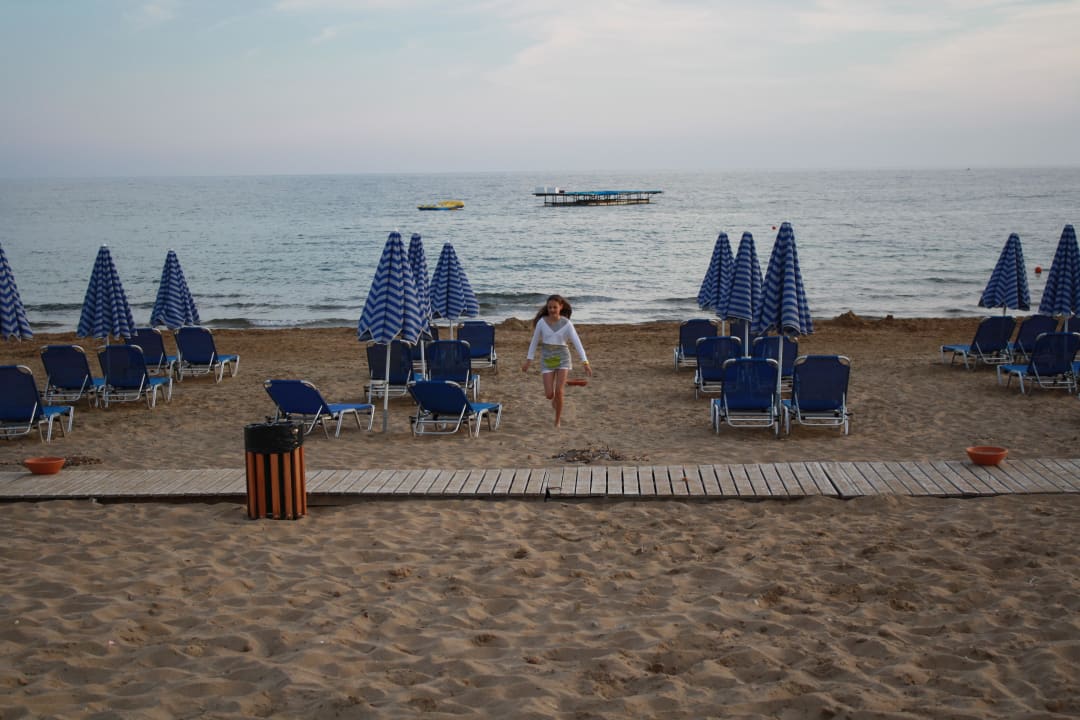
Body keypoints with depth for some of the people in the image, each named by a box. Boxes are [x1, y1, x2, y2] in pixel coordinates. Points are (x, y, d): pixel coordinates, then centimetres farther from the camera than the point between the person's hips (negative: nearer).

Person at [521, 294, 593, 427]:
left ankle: (557, 421, 6)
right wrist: (528, 360, 8)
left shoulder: (567, 324, -8)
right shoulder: (542, 322, -6)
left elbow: (577, 343, -11)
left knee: (558, 391, -14)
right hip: (547, 360, 1)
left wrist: (585, 362, -19)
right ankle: (555, 399, 34)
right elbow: (534, 341, 5)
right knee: (549, 394, -6)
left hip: (562, 358, -1)